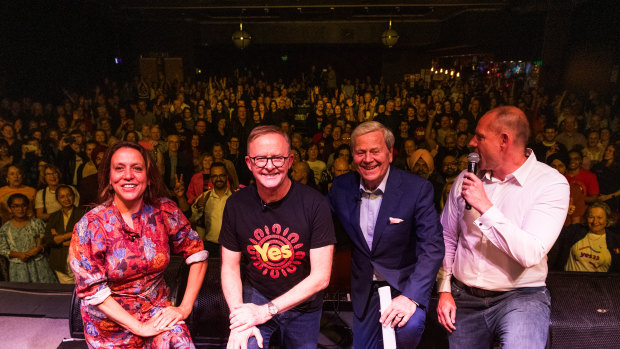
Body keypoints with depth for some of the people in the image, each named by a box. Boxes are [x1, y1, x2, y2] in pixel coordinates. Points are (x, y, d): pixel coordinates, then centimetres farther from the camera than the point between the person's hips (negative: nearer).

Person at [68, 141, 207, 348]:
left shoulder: (165, 211, -8)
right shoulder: (90, 225, -12)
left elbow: (197, 254, -2)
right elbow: (92, 290, -11)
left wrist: (185, 307, -8)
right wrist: (140, 327, -16)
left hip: (157, 310, -1)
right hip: (111, 321, 2)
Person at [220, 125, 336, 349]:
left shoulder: (315, 204, -21)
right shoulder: (236, 204, -12)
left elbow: (321, 276, -19)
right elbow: (230, 267, -3)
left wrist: (267, 310, -23)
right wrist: (238, 313, -19)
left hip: (303, 304, 0)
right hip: (256, 294, 0)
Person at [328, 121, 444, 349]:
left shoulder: (417, 189, -17)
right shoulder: (341, 187, -6)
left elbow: (432, 247, -20)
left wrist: (411, 296, -30)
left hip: (405, 283, -3)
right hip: (364, 287, 4)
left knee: (409, 327, -29)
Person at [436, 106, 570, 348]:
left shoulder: (551, 183, -9)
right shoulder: (466, 178, 3)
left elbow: (531, 254, -19)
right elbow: (447, 238, 9)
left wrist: (486, 207, -22)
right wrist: (444, 290, 2)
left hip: (520, 295, -4)